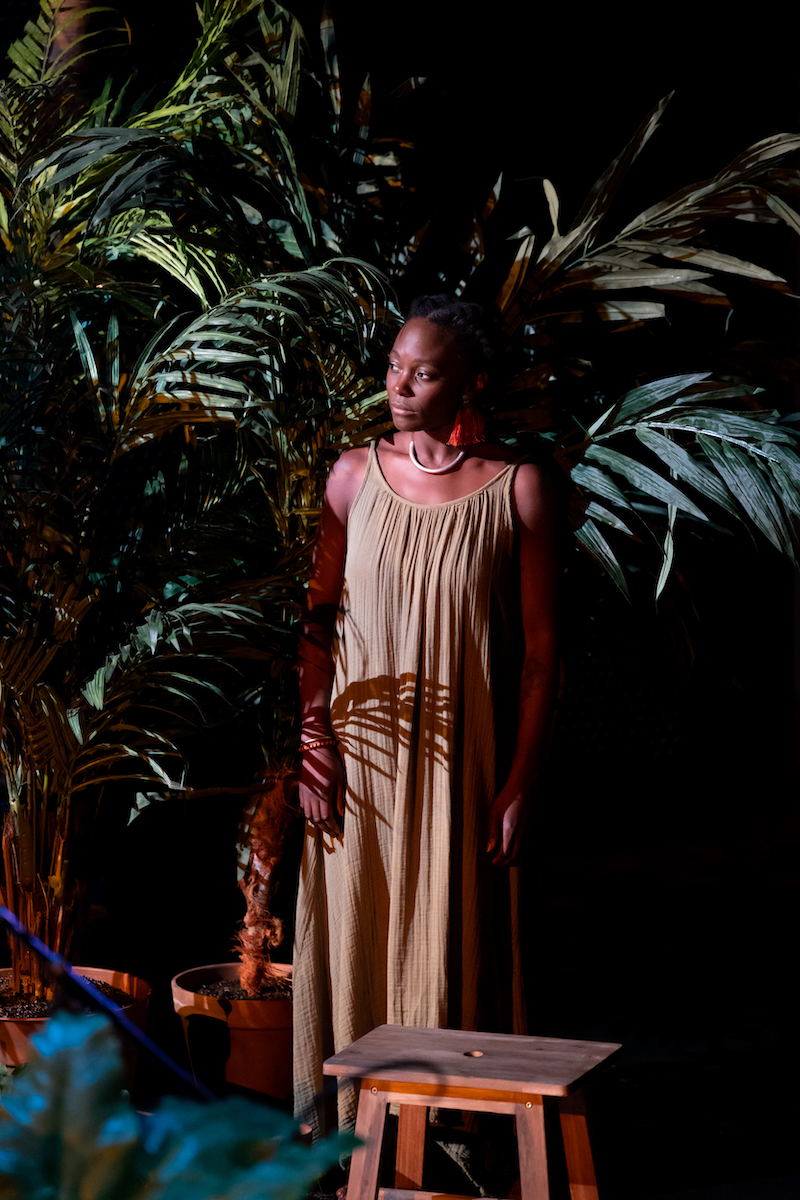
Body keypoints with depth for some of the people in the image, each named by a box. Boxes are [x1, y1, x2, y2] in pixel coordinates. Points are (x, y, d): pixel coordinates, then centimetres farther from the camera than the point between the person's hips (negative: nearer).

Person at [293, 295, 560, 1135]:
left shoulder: (517, 487, -4)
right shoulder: (355, 475, 3)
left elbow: (539, 653, -2)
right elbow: (319, 623, 7)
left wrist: (520, 782, -6)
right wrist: (312, 742, -3)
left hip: (460, 763, -2)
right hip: (359, 753, 2)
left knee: (451, 946, 4)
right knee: (356, 939, 7)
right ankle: (353, 1130, 20)